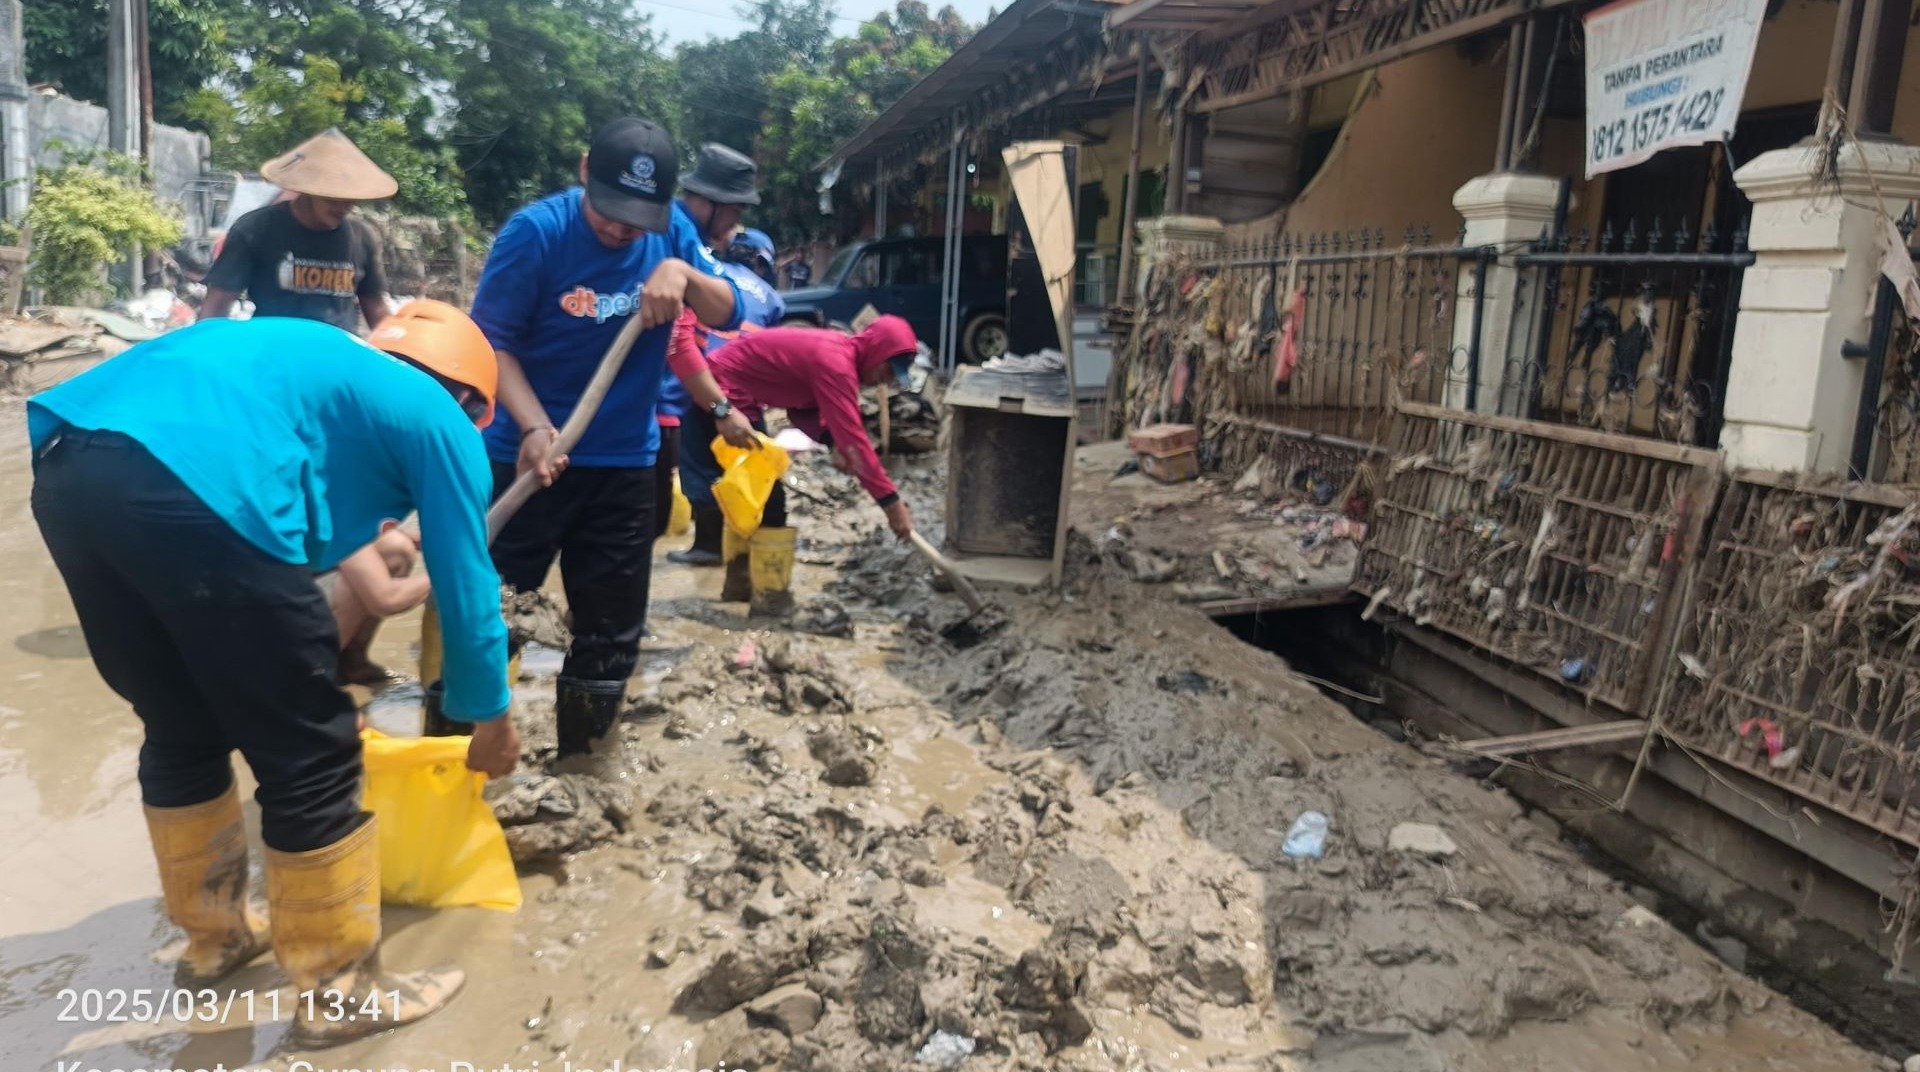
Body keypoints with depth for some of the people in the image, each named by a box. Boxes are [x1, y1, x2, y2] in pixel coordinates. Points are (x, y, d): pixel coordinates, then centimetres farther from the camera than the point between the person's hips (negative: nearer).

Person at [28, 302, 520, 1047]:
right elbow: (466, 585, 18)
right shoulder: (438, 420, 16)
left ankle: (215, 936, 43)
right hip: (195, 487, -8)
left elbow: (306, 526, 43)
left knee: (183, 732, 26)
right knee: (310, 757, 8)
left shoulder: (327, 370, 35)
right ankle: (338, 991, 22)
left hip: (64, 468, 9)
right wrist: (491, 718, 33)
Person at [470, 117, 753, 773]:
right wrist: (534, 427, -27)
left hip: (624, 462, 4)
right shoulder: (535, 231, -14)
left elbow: (728, 314, -4)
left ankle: (588, 744, 31)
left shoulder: (670, 231, -1)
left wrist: (683, 274, -24)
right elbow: (492, 342, -13)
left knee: (614, 621, 12)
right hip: (528, 456, -3)